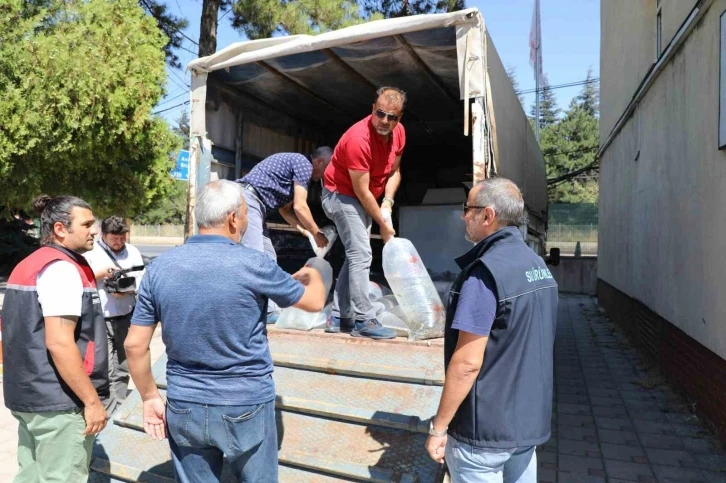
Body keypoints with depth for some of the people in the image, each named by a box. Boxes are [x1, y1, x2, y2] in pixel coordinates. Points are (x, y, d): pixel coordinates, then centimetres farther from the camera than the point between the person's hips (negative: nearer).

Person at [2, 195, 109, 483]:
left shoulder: (28, 265, 13)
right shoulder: (62, 268, -18)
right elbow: (59, 343, -25)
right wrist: (92, 400, -20)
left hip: (28, 394, 9)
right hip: (58, 402, -9)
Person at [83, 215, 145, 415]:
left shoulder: (133, 251, 7)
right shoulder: (91, 252, -2)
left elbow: (141, 281, 3)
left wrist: (127, 290, -16)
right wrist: (102, 273, -15)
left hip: (126, 317, 4)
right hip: (99, 320, -3)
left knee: (122, 369, 12)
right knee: (106, 371, -6)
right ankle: (108, 413, 4)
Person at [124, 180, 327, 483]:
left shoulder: (159, 267, -5)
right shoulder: (252, 264, -16)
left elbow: (135, 345, -1)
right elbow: (314, 302, -2)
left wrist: (150, 397, 12)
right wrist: (313, 276, 20)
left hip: (184, 407, 4)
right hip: (246, 407, -3)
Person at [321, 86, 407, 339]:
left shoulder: (399, 132, -5)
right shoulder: (358, 138, -29)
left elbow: (394, 171, 4)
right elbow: (361, 190, -26)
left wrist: (387, 203, -12)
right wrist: (383, 223, -19)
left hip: (363, 198, 9)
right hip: (341, 194, -8)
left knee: (356, 255, 9)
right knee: (360, 254, -14)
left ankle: (339, 317, 17)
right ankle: (363, 321, -8)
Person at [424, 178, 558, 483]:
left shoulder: (485, 272, -24)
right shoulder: (538, 265, 4)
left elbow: (467, 362, -24)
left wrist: (438, 426, -14)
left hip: (485, 428, -8)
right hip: (531, 418, 8)